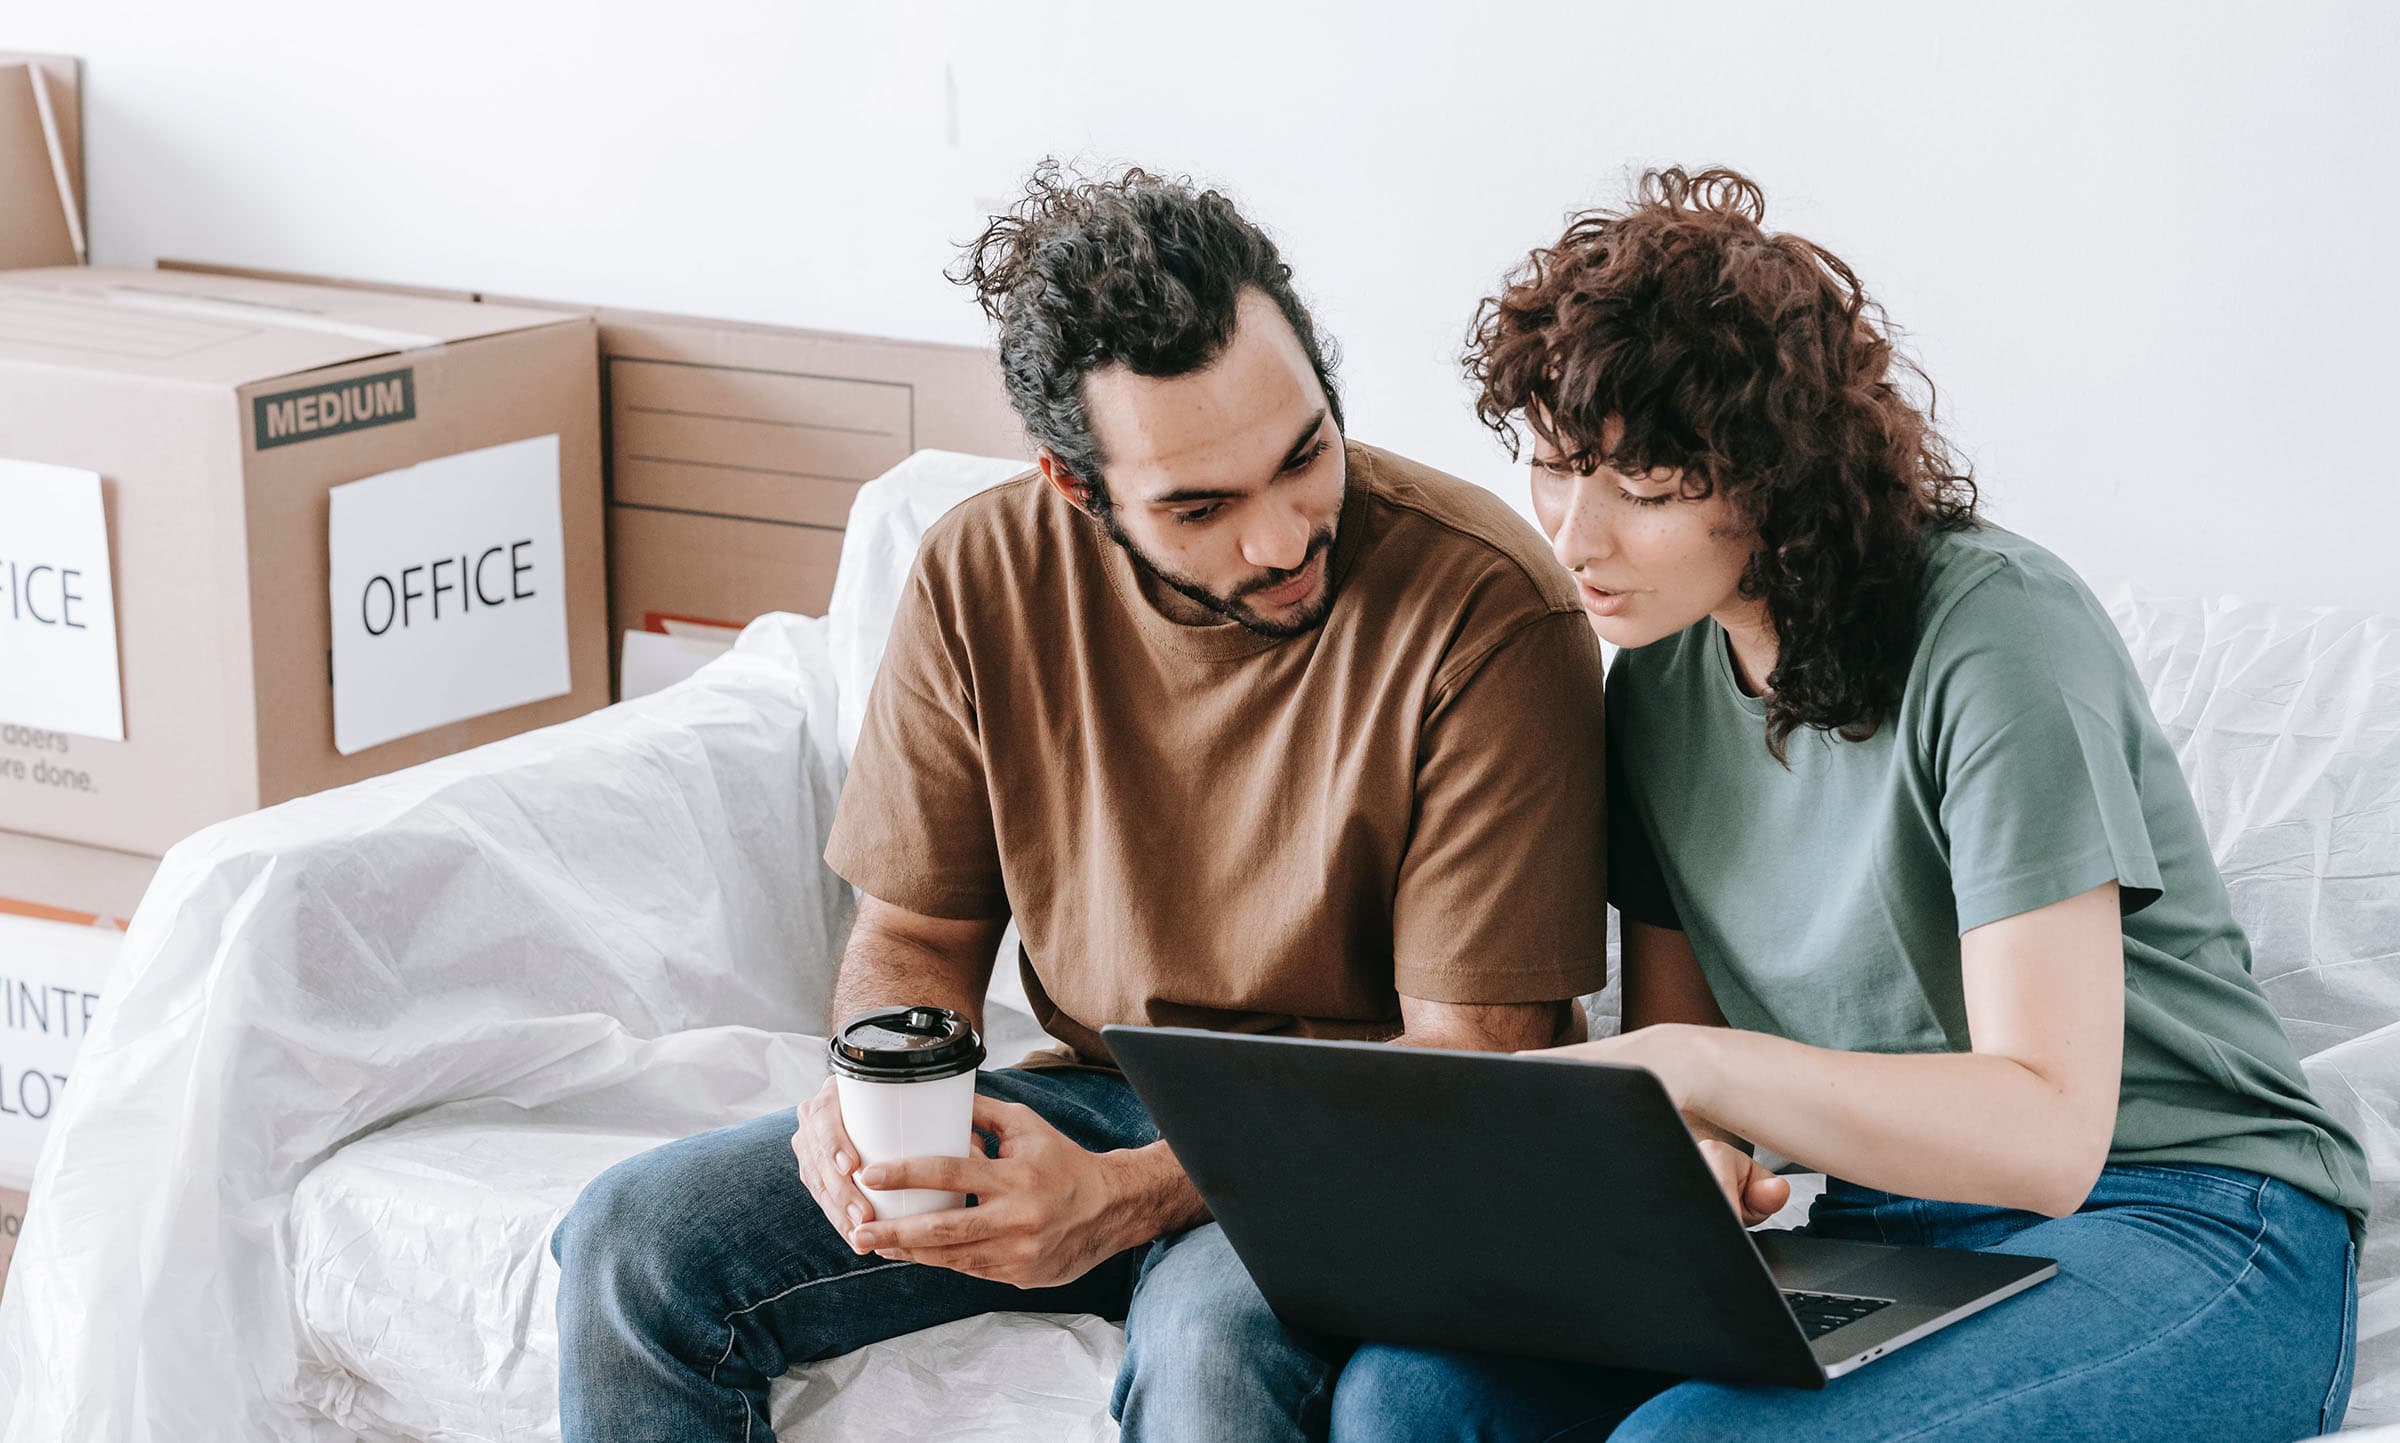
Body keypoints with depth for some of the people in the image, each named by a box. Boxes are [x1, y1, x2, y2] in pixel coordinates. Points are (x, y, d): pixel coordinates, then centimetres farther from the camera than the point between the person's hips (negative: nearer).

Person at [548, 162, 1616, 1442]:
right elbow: (916, 933, 8)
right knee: (635, 1243, -9)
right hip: (1090, 1100, 5)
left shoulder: (1485, 608, -20)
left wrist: (1127, 1197, -29)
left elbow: (1469, 1065, -18)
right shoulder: (984, 575, -5)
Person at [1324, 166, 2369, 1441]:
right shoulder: (1659, 675, 8)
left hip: (2181, 1240, -6)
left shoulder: (1997, 636, -15)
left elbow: (2049, 1131, -22)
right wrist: (1682, 1153, -11)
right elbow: (1670, 1034, 14)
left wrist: (1697, 1069, -31)